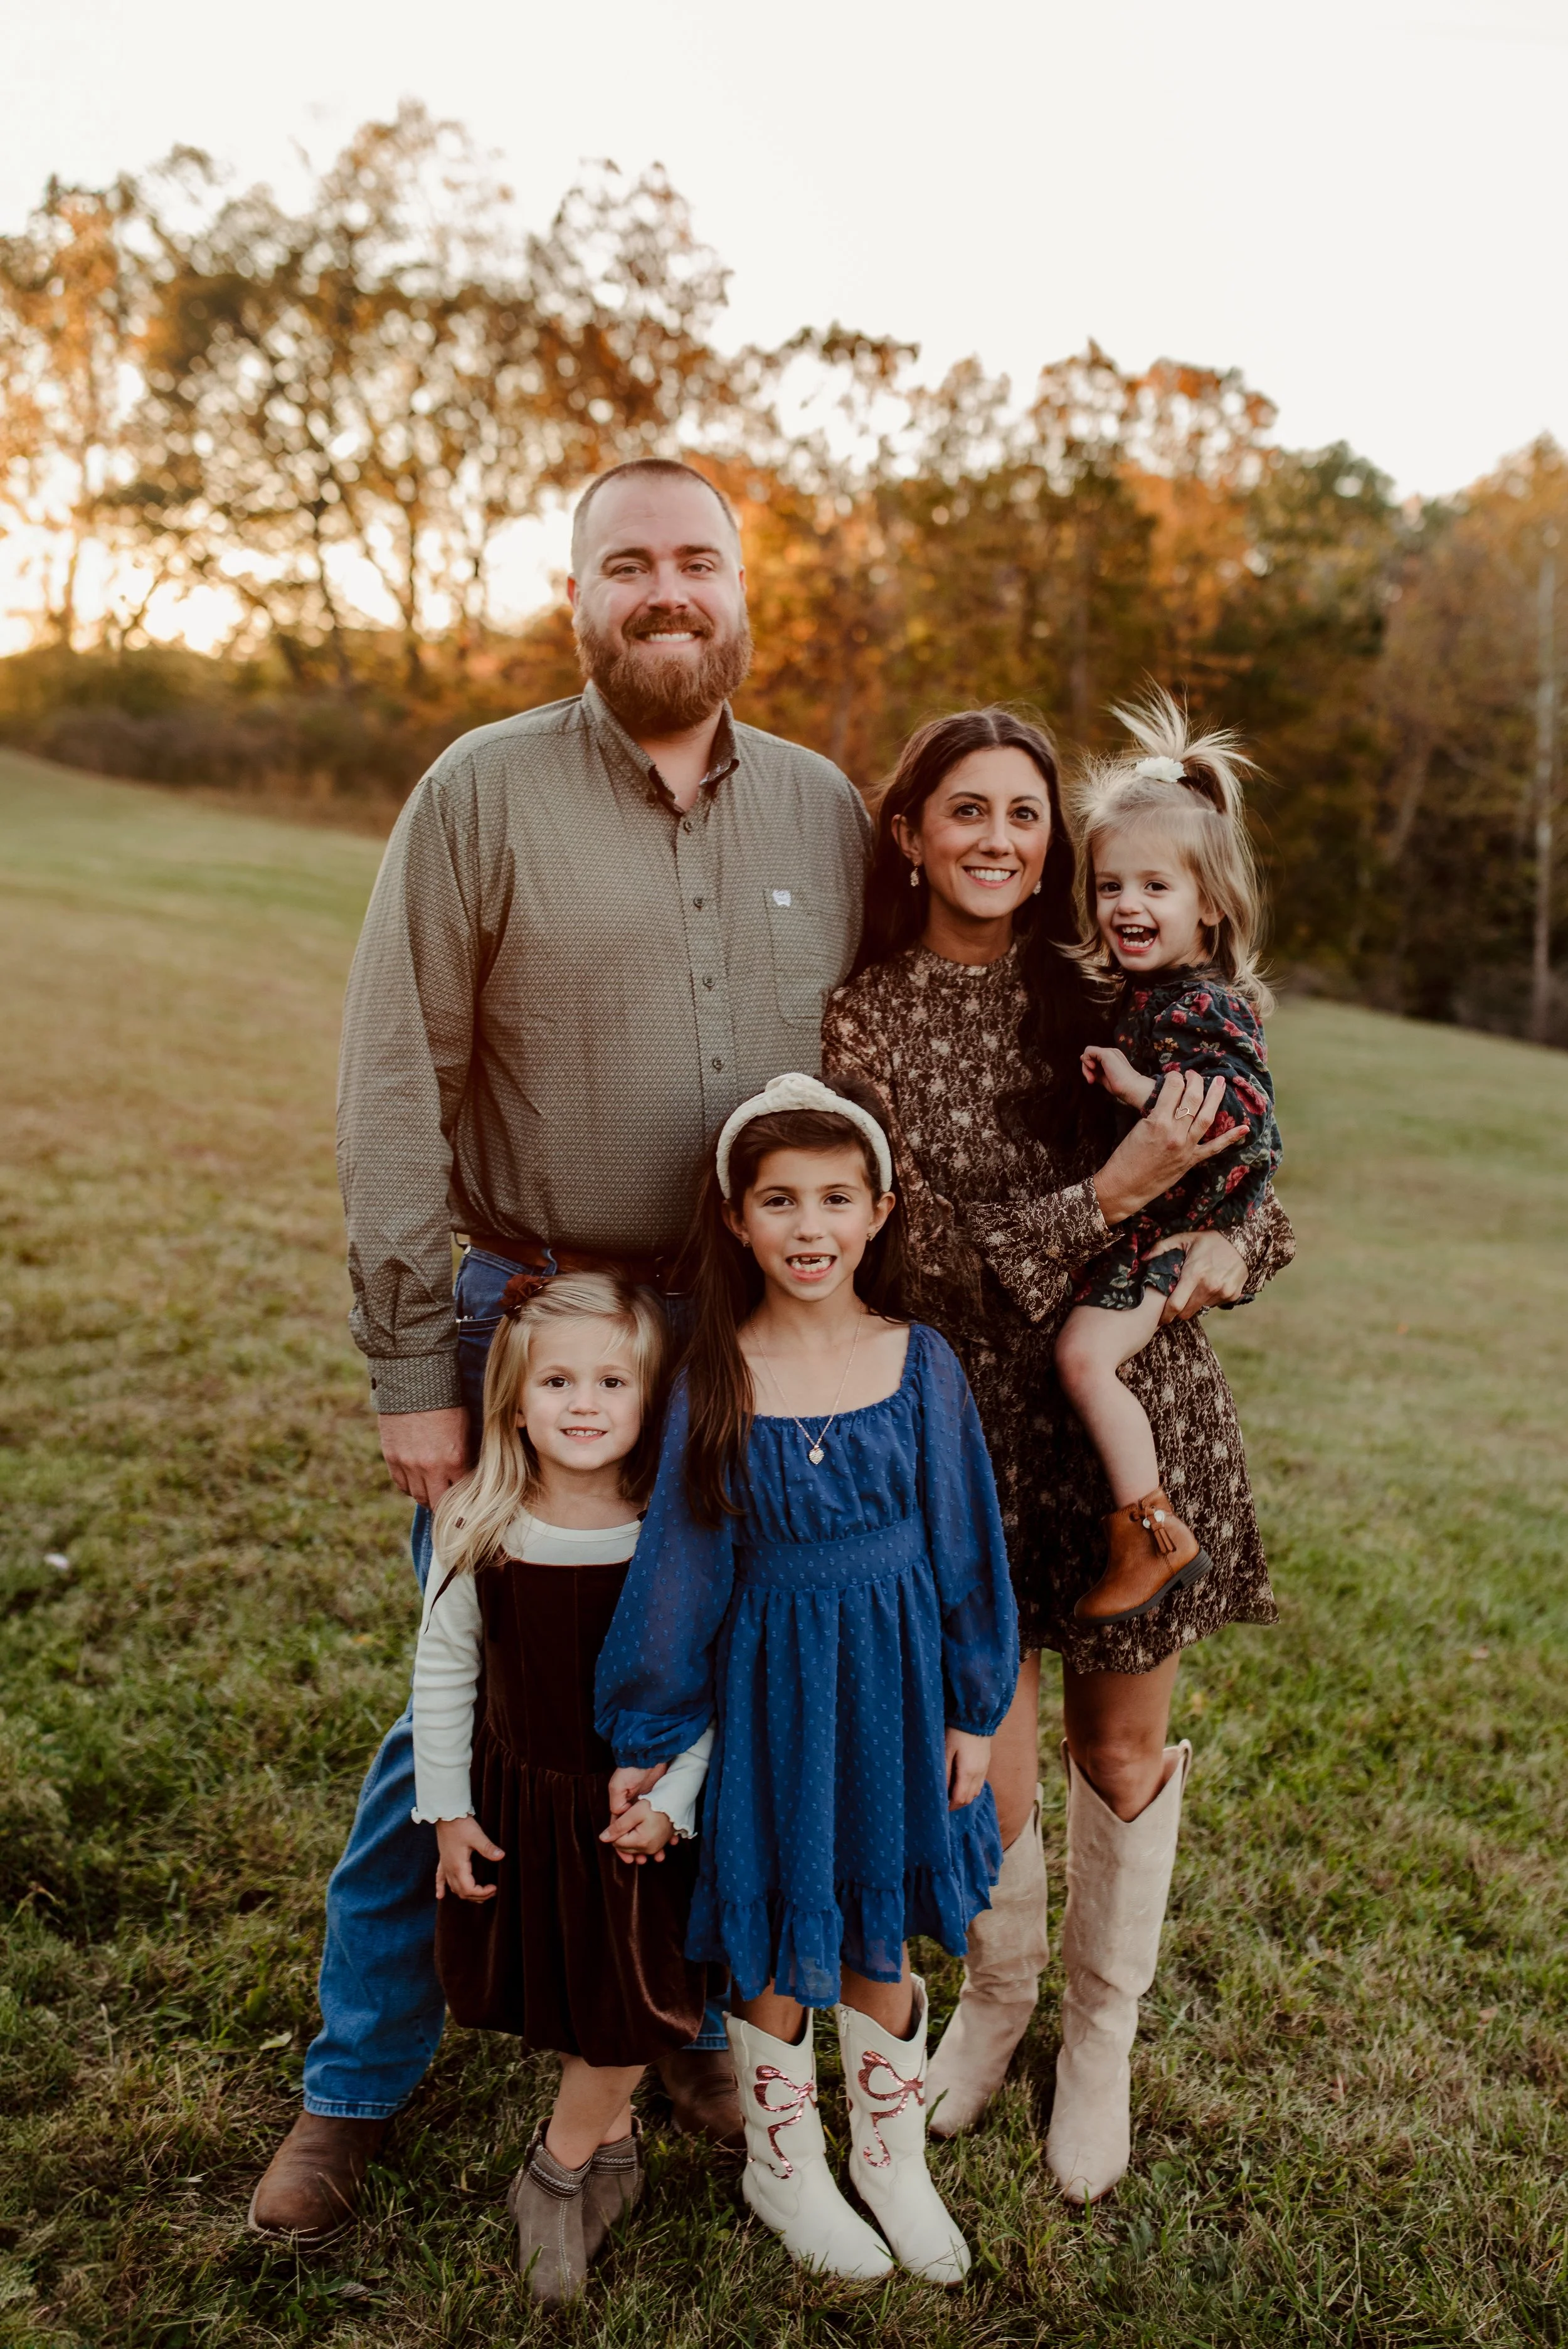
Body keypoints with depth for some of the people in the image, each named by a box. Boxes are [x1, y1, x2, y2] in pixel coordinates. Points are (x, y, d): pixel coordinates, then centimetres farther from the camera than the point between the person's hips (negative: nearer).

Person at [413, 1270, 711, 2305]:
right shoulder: (479, 1532, -14)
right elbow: (442, 1676, -3)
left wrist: (671, 1803, -13)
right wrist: (448, 1811, 0)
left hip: (633, 1813, -1)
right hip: (516, 1801, 2)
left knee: (631, 2007, 7)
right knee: (558, 1995, 17)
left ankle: (558, 2171, 31)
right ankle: (612, 2140, 43)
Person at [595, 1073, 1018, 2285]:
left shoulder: (920, 1364, -8)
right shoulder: (716, 1380, -11)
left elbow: (962, 1543, 1)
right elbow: (680, 1564, -5)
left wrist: (973, 1710, 4)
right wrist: (646, 1736, 0)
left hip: (895, 1679, 1)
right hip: (769, 1681, -1)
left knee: (881, 1933, 17)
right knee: (777, 1939, 14)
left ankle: (891, 2151, 42)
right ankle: (785, 2164, 39)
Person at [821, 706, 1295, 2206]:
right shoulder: (861, 1024, -4)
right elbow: (932, 1252, -11)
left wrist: (1229, 1247, -11)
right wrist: (1114, 1194, -21)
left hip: (1135, 1416, 2)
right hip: (968, 1427, -1)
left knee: (1120, 1749, 14)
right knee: (981, 1776, 3)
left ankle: (1101, 2031, 41)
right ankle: (995, 1997, 38)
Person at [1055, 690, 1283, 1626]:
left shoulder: (1208, 1006, -18)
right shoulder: (1140, 996, 11)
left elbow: (1246, 1109, -31)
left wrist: (1140, 1089, -30)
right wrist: (1107, 1077, 7)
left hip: (1179, 1228, -10)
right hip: (1132, 1221, 10)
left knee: (1086, 1353, -20)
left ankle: (1156, 1533, -10)